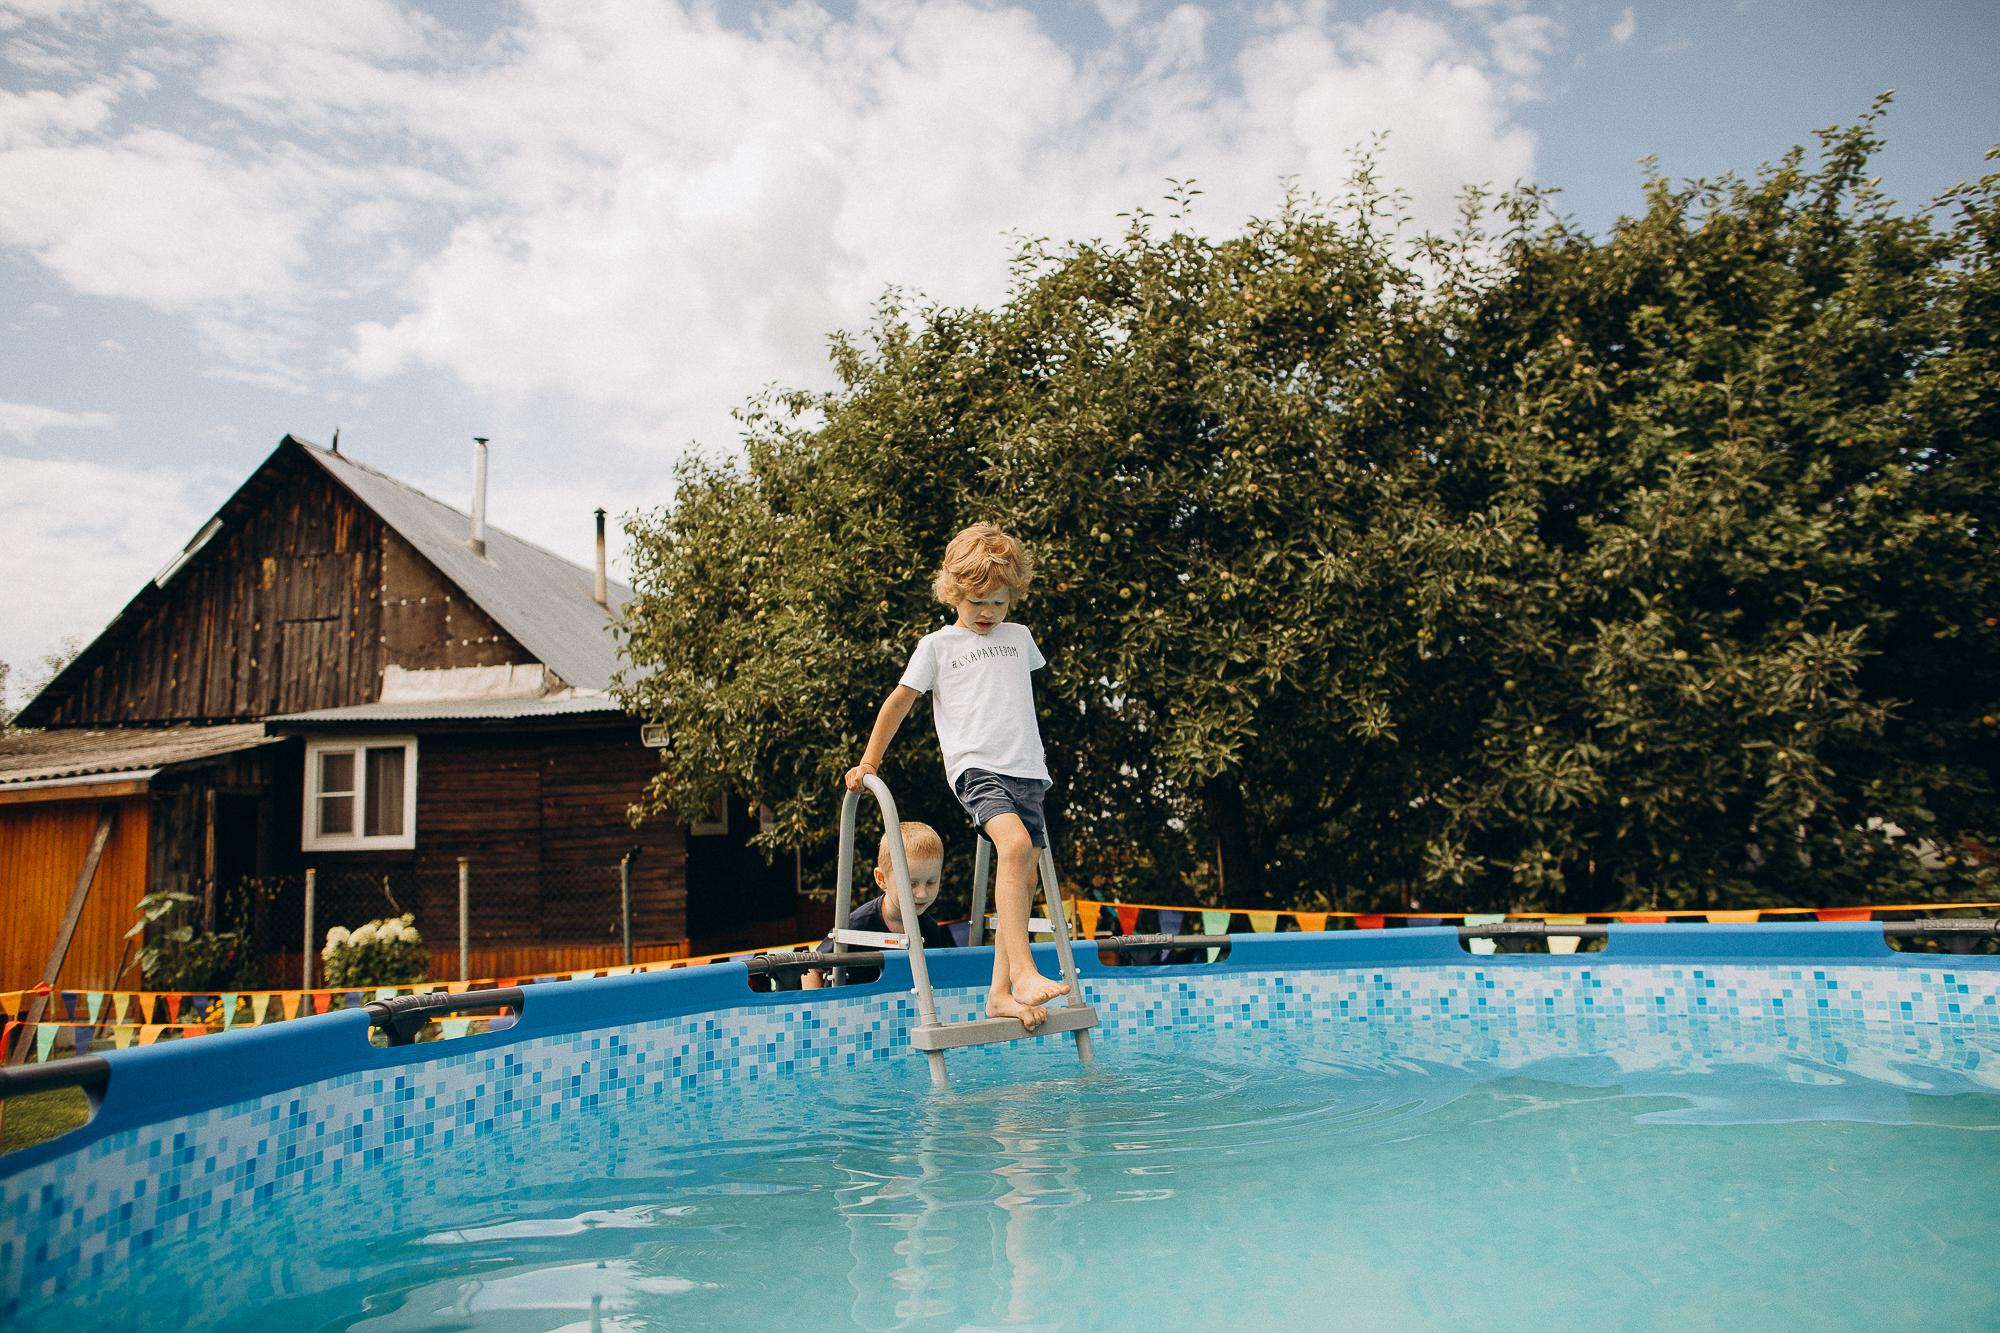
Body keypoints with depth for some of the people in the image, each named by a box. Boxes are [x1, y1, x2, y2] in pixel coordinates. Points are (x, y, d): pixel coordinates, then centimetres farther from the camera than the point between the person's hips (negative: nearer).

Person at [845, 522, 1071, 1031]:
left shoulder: (1019, 637, 19)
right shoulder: (937, 645, 6)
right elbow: (900, 701, 10)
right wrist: (868, 763, 12)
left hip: (1027, 771, 6)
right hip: (974, 766, -5)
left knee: (1024, 881, 1)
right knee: (1014, 845, -30)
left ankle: (1001, 993, 8)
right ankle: (1023, 972, -35)